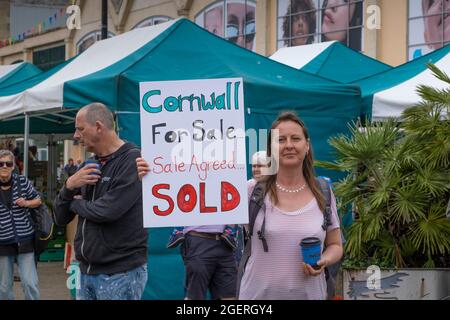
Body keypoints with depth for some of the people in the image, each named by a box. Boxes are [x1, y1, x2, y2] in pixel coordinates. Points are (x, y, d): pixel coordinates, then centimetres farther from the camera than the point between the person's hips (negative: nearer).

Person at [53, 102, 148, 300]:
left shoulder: (131, 160, -11)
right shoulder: (91, 166, 13)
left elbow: (108, 211, -23)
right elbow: (61, 218, 13)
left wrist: (76, 203, -3)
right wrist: (69, 187, -6)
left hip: (120, 273, -7)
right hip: (86, 271, 7)